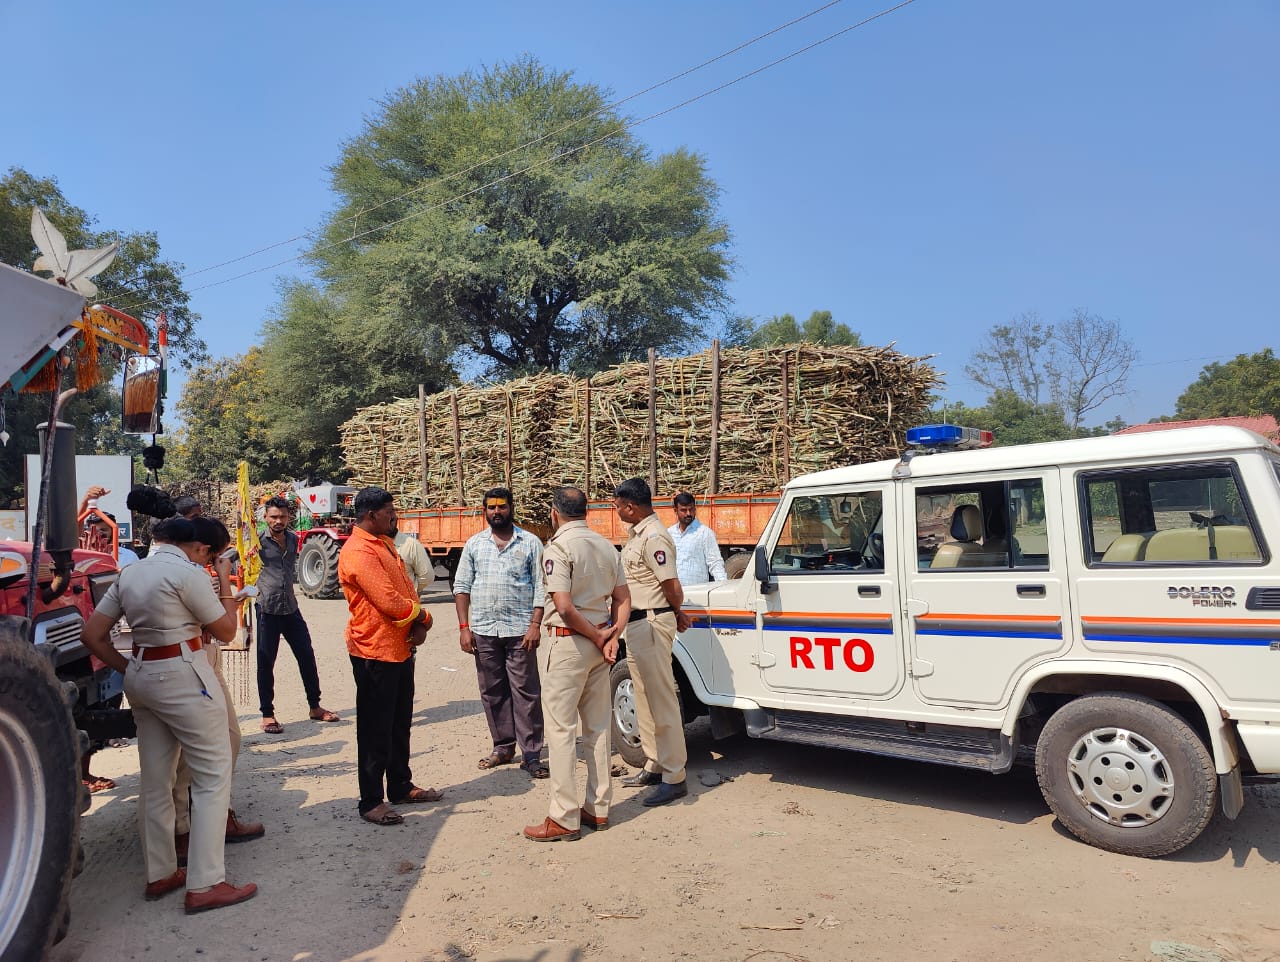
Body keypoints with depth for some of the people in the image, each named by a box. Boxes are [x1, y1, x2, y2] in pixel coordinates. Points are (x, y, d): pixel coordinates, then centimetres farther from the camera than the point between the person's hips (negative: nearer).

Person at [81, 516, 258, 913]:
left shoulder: (129, 574, 8)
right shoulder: (187, 573, -14)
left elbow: (92, 635, 9)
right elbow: (226, 631, -7)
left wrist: (130, 669, 10)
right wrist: (224, 583, 3)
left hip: (142, 676, 8)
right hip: (183, 676, -8)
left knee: (156, 780, 17)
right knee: (214, 775, -1)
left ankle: (160, 874, 28)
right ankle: (204, 885, -1)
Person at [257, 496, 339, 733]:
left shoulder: (293, 539, 9)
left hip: (291, 608, 5)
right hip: (267, 609, -5)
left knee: (307, 657, 8)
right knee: (266, 662, 3)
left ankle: (315, 707, 22)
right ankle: (267, 715, 15)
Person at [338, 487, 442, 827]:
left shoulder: (385, 543, 12)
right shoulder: (358, 552, -20)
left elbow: (406, 588, 11)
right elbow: (391, 603, -26)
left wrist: (418, 625, -6)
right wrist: (424, 617, -8)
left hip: (401, 647, 9)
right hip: (375, 651, -9)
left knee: (399, 722, 19)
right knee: (375, 729, 2)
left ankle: (401, 786, 32)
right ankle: (371, 802, 14)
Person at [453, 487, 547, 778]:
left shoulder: (530, 543, 2)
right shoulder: (474, 544, 10)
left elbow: (540, 587, -1)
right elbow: (461, 586, 9)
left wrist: (535, 625, -10)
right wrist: (464, 627, 0)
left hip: (520, 631, -3)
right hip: (483, 631, 3)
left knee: (526, 692, -1)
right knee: (492, 693, 10)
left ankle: (531, 754, 5)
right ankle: (503, 747, 23)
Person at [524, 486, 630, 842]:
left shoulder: (558, 547, -13)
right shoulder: (606, 546, 10)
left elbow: (564, 607, -22)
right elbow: (623, 599, 9)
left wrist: (598, 636, -11)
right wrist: (612, 636, -1)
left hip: (568, 642, -7)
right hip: (599, 642, 8)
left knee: (561, 730, 0)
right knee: (598, 728, 14)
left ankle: (564, 819, 5)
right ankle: (598, 809, 23)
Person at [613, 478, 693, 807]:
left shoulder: (653, 537, -20)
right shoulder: (636, 533, 11)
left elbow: (672, 588, -21)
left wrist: (676, 615, -1)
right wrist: (675, 615, 9)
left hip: (652, 624, -11)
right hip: (636, 623, 11)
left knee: (661, 700, -5)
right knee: (644, 699, 18)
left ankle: (674, 778, 3)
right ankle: (654, 766, 29)